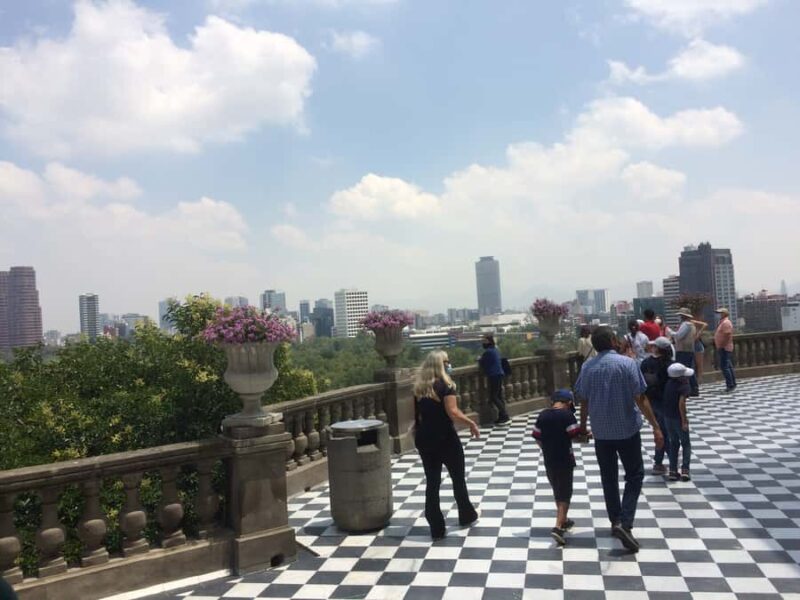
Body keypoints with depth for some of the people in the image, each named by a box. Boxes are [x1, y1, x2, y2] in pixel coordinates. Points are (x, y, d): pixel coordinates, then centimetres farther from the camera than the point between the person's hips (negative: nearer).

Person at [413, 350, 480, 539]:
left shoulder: (419, 387, 5)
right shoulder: (445, 385, -13)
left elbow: (418, 414, 9)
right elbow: (453, 413, -22)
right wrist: (471, 423, -11)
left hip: (424, 438, 5)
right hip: (445, 438, -5)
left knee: (432, 482, 9)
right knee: (458, 478, 16)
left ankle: (436, 528, 13)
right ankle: (467, 515, 34)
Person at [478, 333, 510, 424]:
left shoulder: (487, 352, -15)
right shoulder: (495, 349, 13)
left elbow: (482, 363, -6)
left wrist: (479, 359, 13)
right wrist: (482, 359, 15)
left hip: (493, 376, -9)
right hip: (499, 374, 9)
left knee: (493, 397, -6)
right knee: (499, 396, 11)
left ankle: (504, 416, -9)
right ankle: (502, 417, 12)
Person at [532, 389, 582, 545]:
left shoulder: (542, 415, 2)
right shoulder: (567, 415, -13)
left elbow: (537, 437, 6)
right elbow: (576, 435, -13)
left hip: (548, 460, 5)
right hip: (564, 460, -5)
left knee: (557, 492, 21)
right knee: (565, 494, 1)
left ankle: (563, 521, 36)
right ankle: (558, 527, -10)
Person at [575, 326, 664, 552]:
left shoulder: (587, 367, 0)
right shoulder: (627, 363, -12)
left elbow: (583, 401, 5)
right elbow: (640, 398, -14)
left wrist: (583, 426, 19)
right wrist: (655, 426, -8)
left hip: (600, 431, 4)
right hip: (627, 429, -3)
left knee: (608, 477, 16)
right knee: (635, 475, 9)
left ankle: (616, 522, 25)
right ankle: (625, 524, -4)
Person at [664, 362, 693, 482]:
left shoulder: (669, 383, 3)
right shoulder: (684, 386, -16)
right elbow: (681, 403, -25)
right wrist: (684, 420, -21)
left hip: (667, 417, 5)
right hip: (678, 418, -5)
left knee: (673, 443, 16)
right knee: (686, 444, 12)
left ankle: (673, 471, 14)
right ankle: (685, 470, 3)